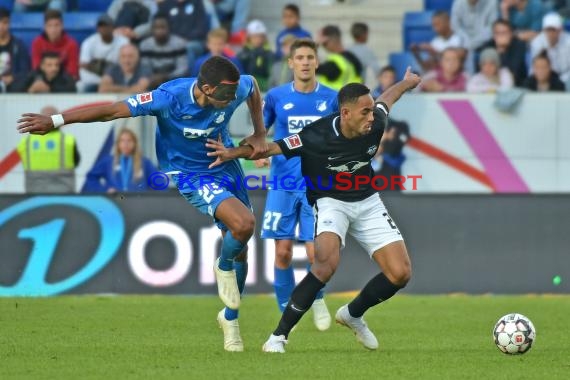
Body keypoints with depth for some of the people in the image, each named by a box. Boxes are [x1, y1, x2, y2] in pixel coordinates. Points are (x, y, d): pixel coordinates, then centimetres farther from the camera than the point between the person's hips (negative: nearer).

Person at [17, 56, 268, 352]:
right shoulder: (170, 98, -31)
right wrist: (54, 121, -30)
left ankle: (230, 317, 35)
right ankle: (224, 268, 6)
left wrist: (259, 134, 6)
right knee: (244, 222, -28)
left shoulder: (236, 89, -18)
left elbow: (253, 84, 9)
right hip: (190, 175, -5)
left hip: (227, 165, 5)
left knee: (239, 249, 9)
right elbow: (112, 111, -29)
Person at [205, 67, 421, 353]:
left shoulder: (375, 124, -15)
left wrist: (407, 83, 31)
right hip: (331, 201, -5)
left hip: (367, 202, 5)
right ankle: (279, 335, -21)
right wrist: (233, 153, -42)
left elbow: (387, 98, 9)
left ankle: (353, 314, 24)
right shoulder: (317, 136, -28)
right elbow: (271, 147, -24)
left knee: (400, 273, -5)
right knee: (327, 264, -32)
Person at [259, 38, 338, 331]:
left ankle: (316, 298, 22)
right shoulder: (276, 96, 1)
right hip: (283, 184, 1)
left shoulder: (331, 98, 1)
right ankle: (287, 313, 12)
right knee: (283, 252, -3)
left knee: (316, 252, -8)